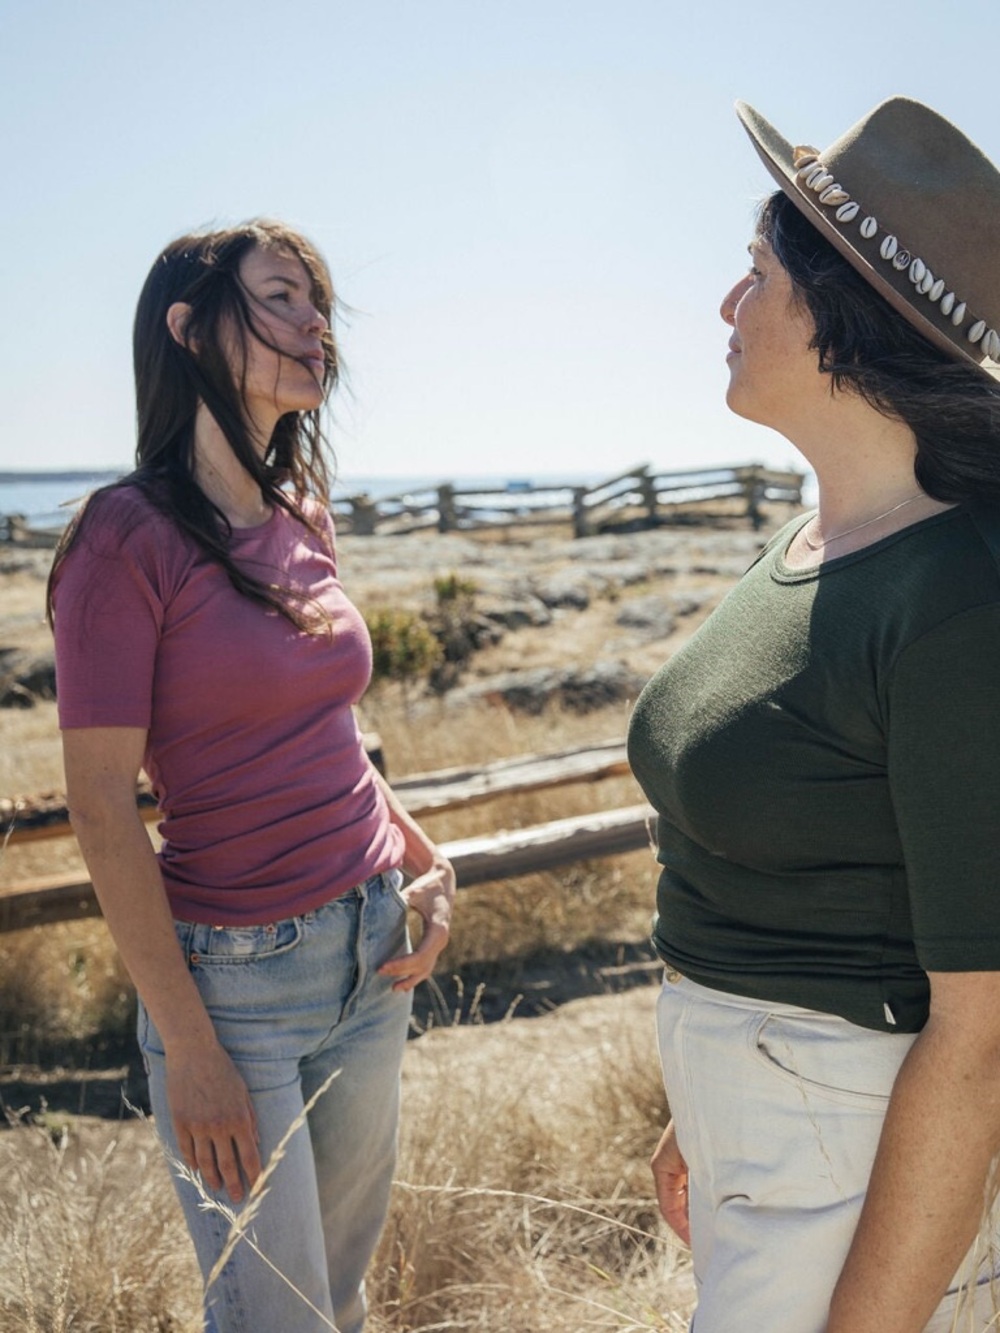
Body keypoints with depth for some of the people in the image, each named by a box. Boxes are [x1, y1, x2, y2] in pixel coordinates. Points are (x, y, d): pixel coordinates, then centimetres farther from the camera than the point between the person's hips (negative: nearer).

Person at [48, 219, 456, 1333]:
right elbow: (101, 804, -15)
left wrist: (427, 863, 4)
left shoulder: (301, 526, 7)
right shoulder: (127, 537, -14)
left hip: (373, 953, 7)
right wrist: (187, 1048, -15)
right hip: (233, 976, -6)